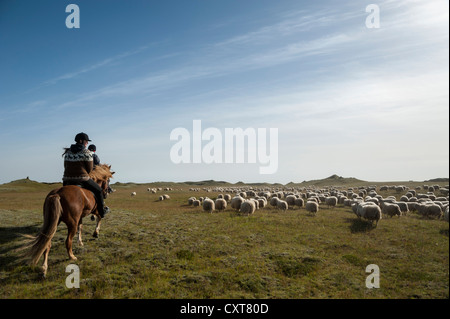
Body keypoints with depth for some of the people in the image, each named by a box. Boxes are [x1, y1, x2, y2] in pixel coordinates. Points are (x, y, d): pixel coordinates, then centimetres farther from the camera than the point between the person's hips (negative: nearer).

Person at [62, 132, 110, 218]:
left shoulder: (68, 152, 11)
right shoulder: (87, 152, -7)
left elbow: (65, 166, 15)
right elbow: (90, 169, -5)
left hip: (67, 178, 5)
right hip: (82, 179, -5)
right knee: (98, 190, 16)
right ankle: (102, 212, 21)